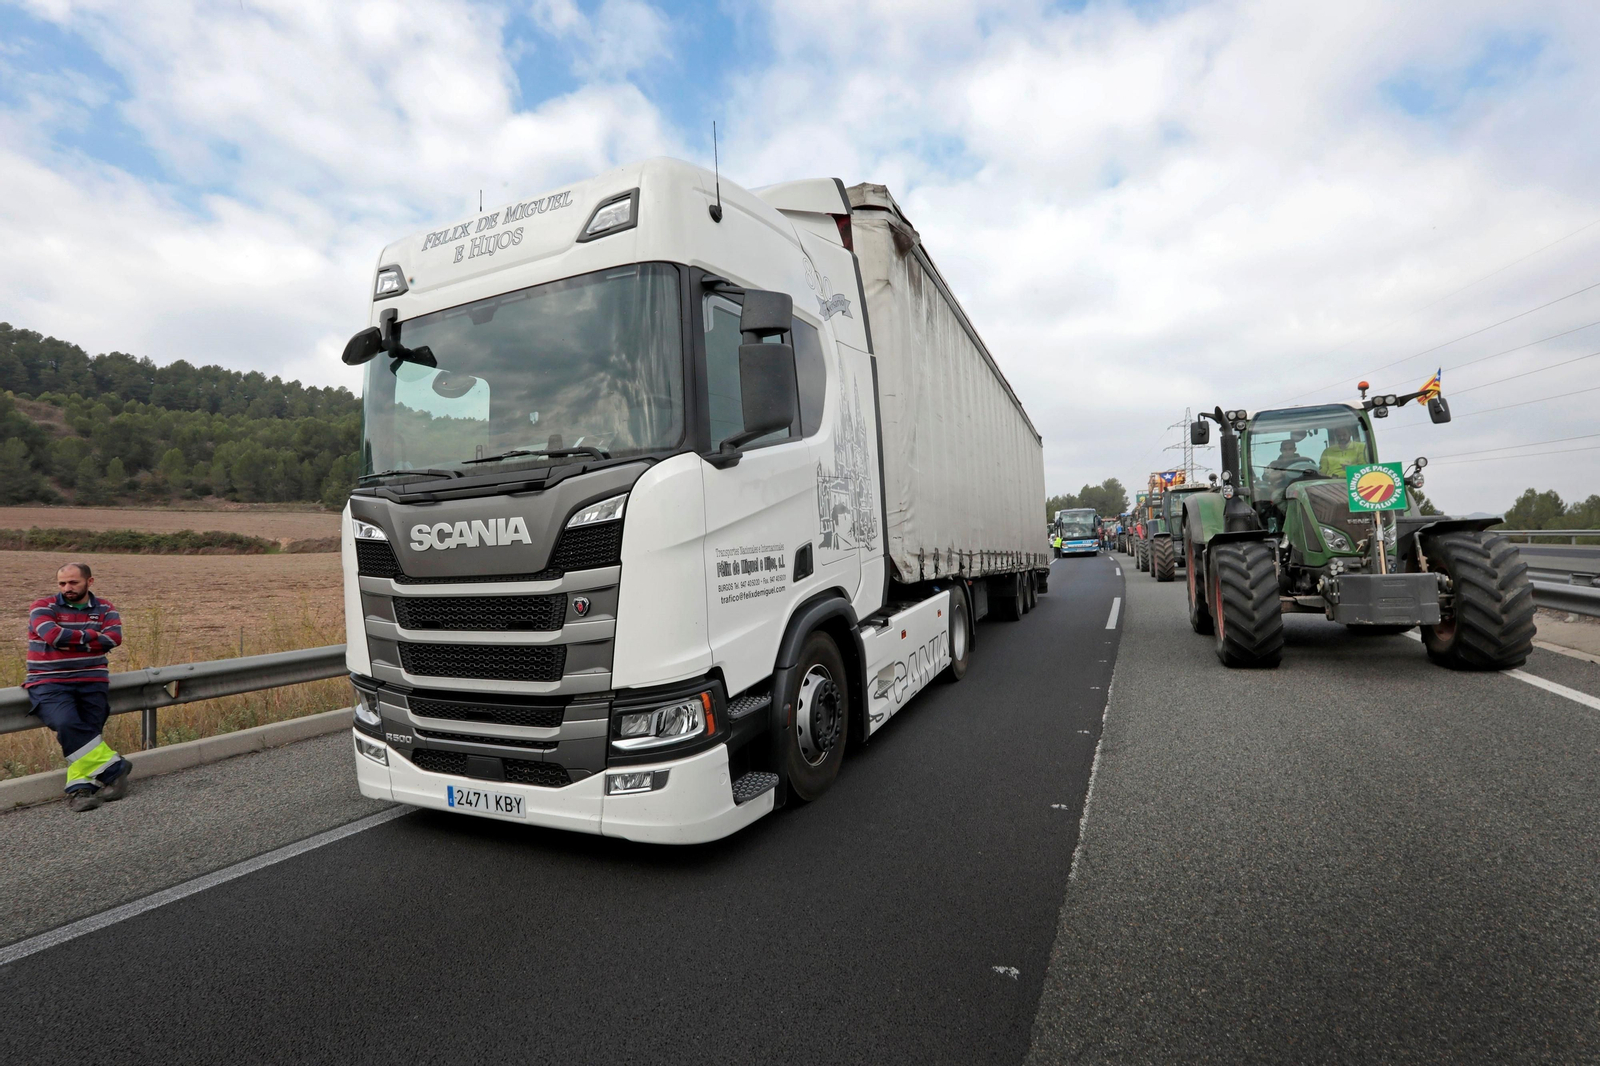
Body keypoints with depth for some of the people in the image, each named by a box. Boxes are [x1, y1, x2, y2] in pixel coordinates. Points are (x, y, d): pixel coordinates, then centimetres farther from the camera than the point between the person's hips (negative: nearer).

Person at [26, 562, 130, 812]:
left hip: (91, 680, 1)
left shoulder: (104, 609, 11)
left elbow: (113, 638, -6)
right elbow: (52, 634, -14)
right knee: (67, 724, -25)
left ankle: (79, 786, -15)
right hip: (49, 682, -1)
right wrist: (92, 635, -3)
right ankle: (113, 767, -14)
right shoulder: (43, 607, 5)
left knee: (86, 730, -16)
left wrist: (69, 640, -9)